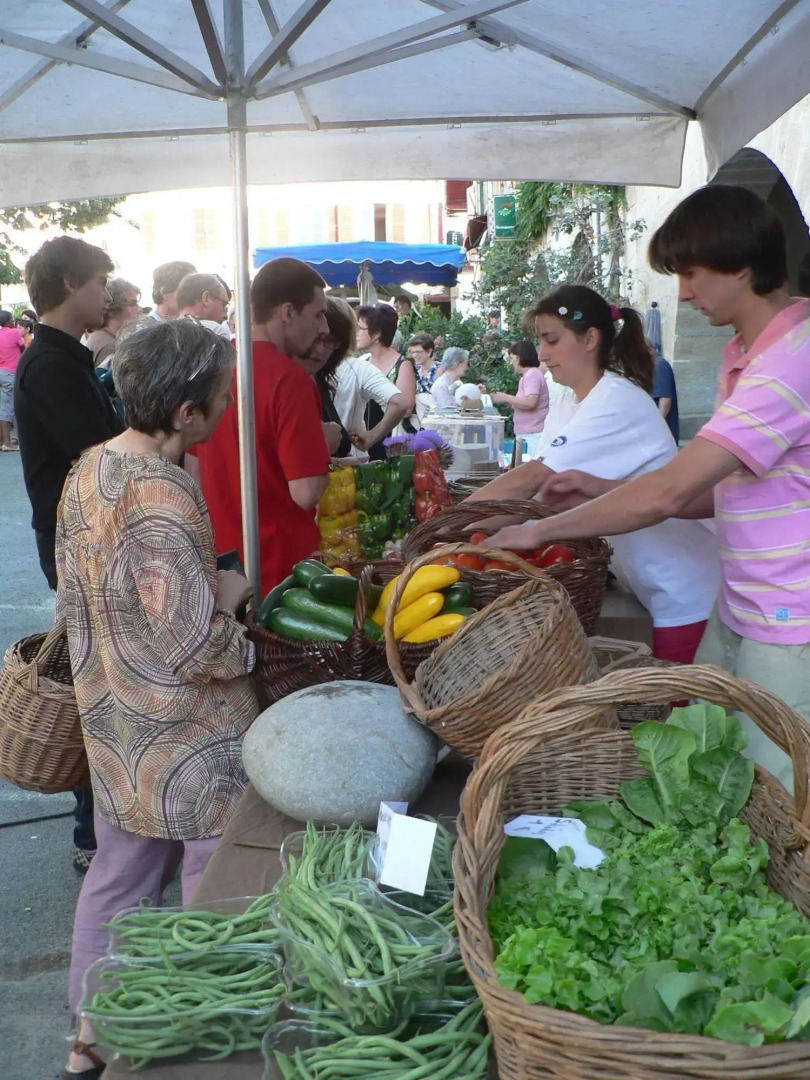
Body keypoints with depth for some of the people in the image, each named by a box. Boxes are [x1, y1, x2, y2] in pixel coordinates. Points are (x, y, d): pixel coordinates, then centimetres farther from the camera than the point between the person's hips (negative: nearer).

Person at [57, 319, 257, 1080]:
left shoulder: (88, 468, 0)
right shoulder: (163, 498, -27)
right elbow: (196, 647, -28)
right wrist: (244, 645, -7)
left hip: (112, 722, 9)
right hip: (184, 738, -9)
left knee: (117, 872, 23)